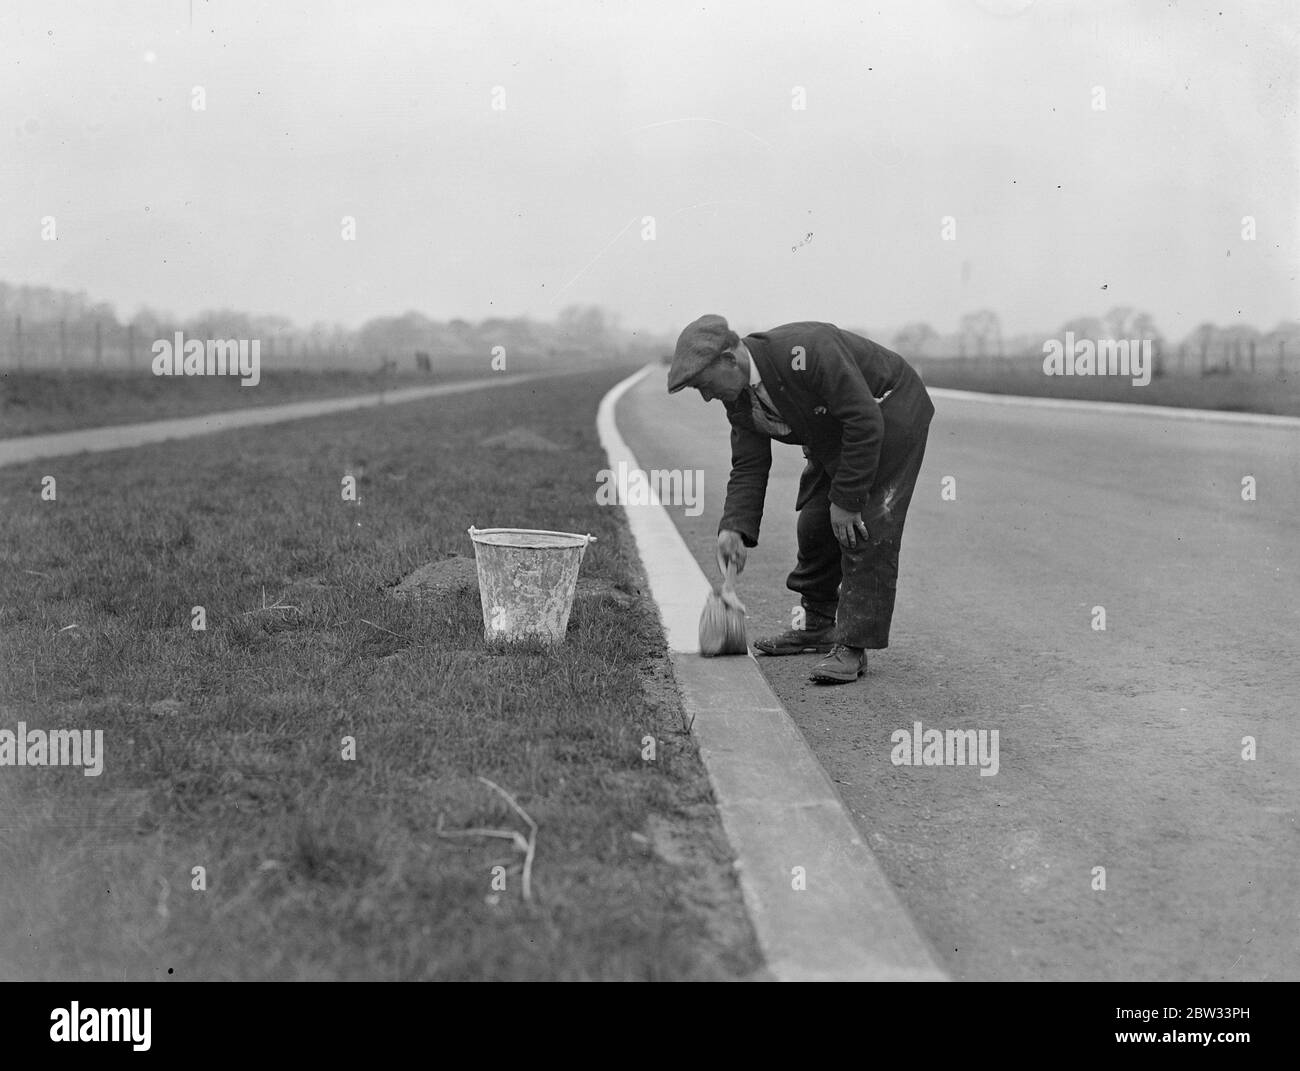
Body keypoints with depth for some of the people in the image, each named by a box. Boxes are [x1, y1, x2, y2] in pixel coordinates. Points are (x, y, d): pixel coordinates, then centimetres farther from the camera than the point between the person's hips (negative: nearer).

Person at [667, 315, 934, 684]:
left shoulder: (807, 352, -37)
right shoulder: (740, 398, -9)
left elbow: (865, 422, -34)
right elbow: (748, 466, -3)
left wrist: (846, 500, -28)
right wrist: (733, 528, -18)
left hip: (890, 412, -8)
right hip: (831, 433, 8)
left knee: (868, 530, -16)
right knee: (813, 525, 8)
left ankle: (853, 646, -14)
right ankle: (817, 626, 25)